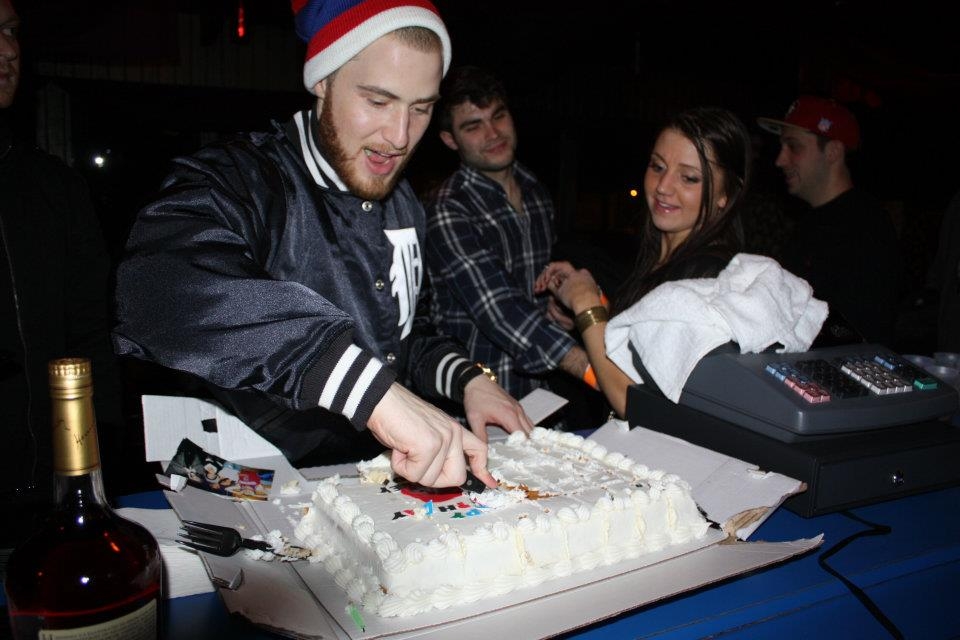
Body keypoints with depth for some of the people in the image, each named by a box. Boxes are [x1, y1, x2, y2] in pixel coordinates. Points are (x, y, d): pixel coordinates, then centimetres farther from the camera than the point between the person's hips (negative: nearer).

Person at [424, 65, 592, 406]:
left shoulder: (536, 191, 9)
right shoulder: (448, 213, -14)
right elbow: (501, 311, -24)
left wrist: (557, 305, 0)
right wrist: (595, 370, -31)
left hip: (536, 384, 6)